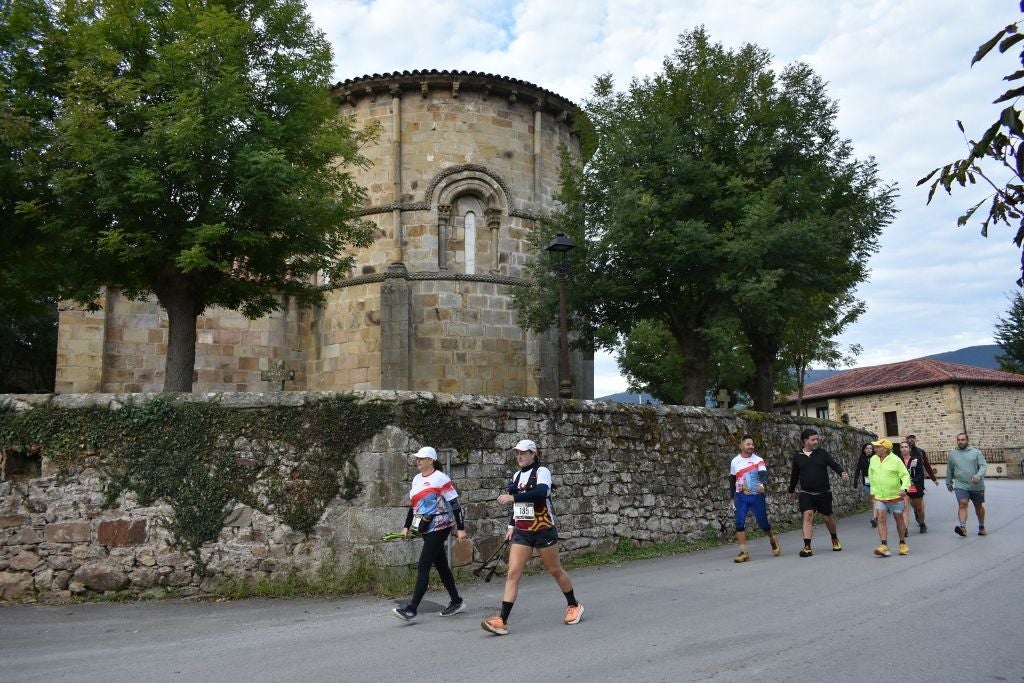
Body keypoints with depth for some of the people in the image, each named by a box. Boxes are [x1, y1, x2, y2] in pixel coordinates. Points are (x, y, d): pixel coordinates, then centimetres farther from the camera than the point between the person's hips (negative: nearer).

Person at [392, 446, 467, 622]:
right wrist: (407, 527, 16)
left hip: (439, 528, -8)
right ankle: (457, 602, 27)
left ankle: (411, 609, -11)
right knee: (441, 566, 14)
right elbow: (413, 505, 20)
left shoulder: (441, 478, -13)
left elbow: (455, 504, -12)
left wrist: (460, 528, -13)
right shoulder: (416, 479, 11)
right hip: (426, 529, 8)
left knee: (423, 567, -11)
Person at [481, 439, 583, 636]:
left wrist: (512, 497, -35)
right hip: (521, 532, 5)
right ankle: (502, 621, -8)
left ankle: (574, 606, 32)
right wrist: (511, 526, 14)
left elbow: (541, 492, -31)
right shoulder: (517, 476, 11)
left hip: (543, 530, -5)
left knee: (555, 570, 9)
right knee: (512, 573, -6)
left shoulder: (541, 471, -10)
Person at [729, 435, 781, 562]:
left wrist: (762, 484, -42)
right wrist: (732, 498, 14)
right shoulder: (735, 462, 4)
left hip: (757, 496, -2)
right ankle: (743, 553, -6)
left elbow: (764, 475, -20)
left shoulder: (758, 460, -5)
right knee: (739, 523, -11)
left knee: (762, 522, 7)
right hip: (741, 497, 2)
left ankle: (773, 540, 40)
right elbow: (732, 481, 14)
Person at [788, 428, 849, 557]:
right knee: (808, 516, -15)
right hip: (806, 494, 0)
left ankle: (835, 539, 41)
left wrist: (842, 472, -34)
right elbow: (794, 475, 14)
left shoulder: (823, 453, -1)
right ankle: (807, 547, -16)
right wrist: (791, 491, 22)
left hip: (824, 493, 0)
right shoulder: (797, 456, 2)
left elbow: (834, 464, -12)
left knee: (828, 518, 13)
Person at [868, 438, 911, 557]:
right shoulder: (873, 459, 3)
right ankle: (884, 546, -14)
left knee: (899, 519, 11)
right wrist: (873, 490, 18)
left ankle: (902, 544, 29)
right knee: (881, 519, -10)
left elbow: (905, 475, -13)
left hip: (895, 496, -3)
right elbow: (871, 475, 16)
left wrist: (904, 488, -29)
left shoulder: (896, 460, -12)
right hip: (879, 497, 3)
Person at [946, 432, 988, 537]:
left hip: (977, 486, 0)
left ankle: (981, 527, 33)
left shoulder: (976, 452, -1)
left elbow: (984, 466, -9)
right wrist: (948, 483, 23)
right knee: (963, 504, -18)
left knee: (979, 506, 16)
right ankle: (962, 527, -30)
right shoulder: (952, 454, 6)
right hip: (961, 486, 0)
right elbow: (949, 470, 17)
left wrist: (978, 475, -27)